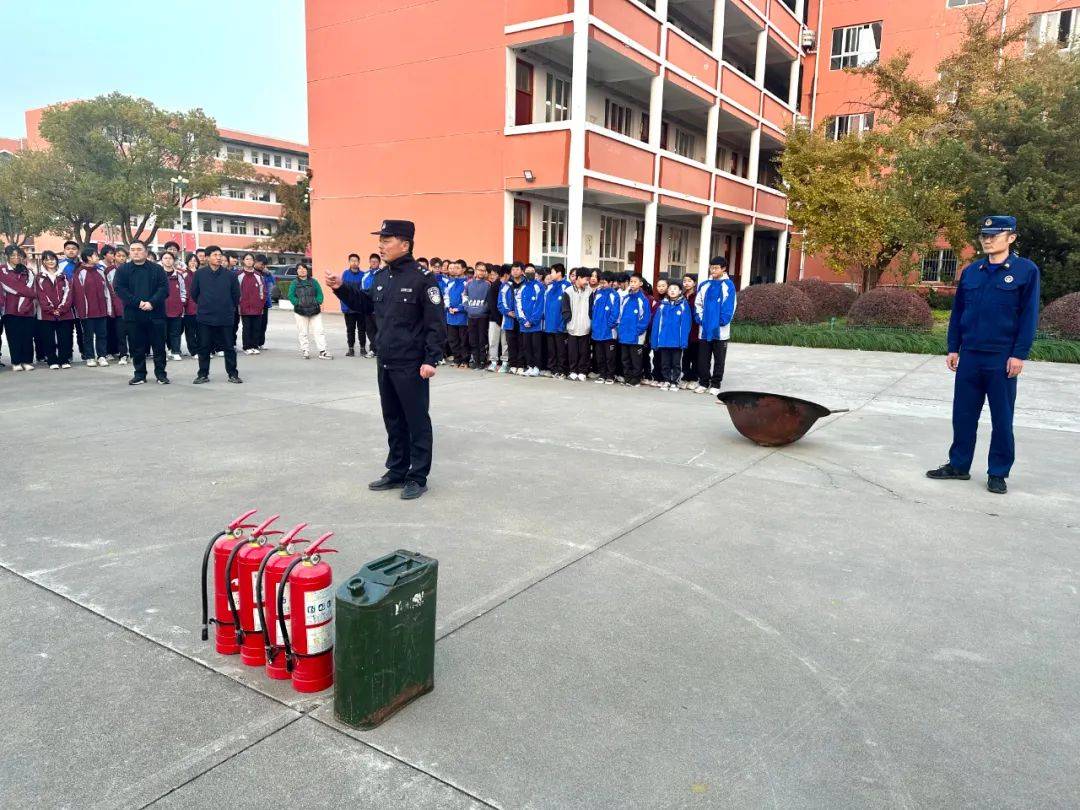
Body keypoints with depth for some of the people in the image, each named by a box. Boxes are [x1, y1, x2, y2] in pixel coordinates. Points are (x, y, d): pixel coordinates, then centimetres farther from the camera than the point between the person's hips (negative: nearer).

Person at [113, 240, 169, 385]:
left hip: (155, 314, -1)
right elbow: (119, 289, -3)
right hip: (133, 314, 1)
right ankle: (140, 374, 15)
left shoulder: (157, 268, 6)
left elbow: (164, 288, -3)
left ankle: (160, 373, 11)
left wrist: (152, 303, -17)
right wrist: (137, 303, -15)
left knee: (159, 345, 2)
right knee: (137, 347, 6)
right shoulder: (122, 270, 8)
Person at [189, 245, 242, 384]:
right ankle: (203, 374, 17)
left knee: (229, 347, 3)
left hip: (225, 319, 0)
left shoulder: (229, 275, -2)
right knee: (204, 348, 7)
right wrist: (203, 305, 14)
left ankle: (232, 374, 12)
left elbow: (236, 295, 7)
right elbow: (194, 294, 8)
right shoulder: (199, 274, -1)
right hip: (204, 318, 1)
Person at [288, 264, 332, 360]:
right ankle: (306, 351, 9)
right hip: (300, 312, 0)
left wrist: (319, 303, -9)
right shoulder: (294, 283, 8)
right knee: (303, 333, 2)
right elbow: (291, 296, 2)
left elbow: (319, 293, 7)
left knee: (318, 330, -4)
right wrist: (298, 303, -12)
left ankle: (322, 352, -4)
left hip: (315, 310, 1)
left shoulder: (313, 282, 11)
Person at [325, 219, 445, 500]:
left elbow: (436, 324, -15)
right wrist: (341, 288, 11)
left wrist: (431, 360, -20)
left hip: (411, 365, -8)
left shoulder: (422, 279, -13)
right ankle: (397, 471, 29)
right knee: (393, 419, 16)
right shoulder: (381, 277, 11)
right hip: (385, 362, 8)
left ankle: (418, 477, 12)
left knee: (417, 421, 2)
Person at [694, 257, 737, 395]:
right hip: (704, 328, 4)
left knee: (719, 359, 7)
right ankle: (703, 383, 19)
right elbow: (698, 304, 10)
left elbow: (730, 306, -8)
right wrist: (699, 318, -3)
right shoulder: (704, 285, 7)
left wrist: (723, 321, -15)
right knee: (703, 358, 8)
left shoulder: (728, 285, -5)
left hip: (721, 330, -3)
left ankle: (715, 384, 15)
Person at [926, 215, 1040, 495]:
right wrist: (953, 348, 9)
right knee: (963, 414, 9)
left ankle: (998, 474, 14)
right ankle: (959, 465, 21)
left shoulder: (1026, 270, -3)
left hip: (1003, 359, -4)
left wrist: (1019, 354, -10)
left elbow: (1029, 315, -5)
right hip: (969, 356, 4)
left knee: (1002, 419, 4)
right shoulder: (971, 272, 9)